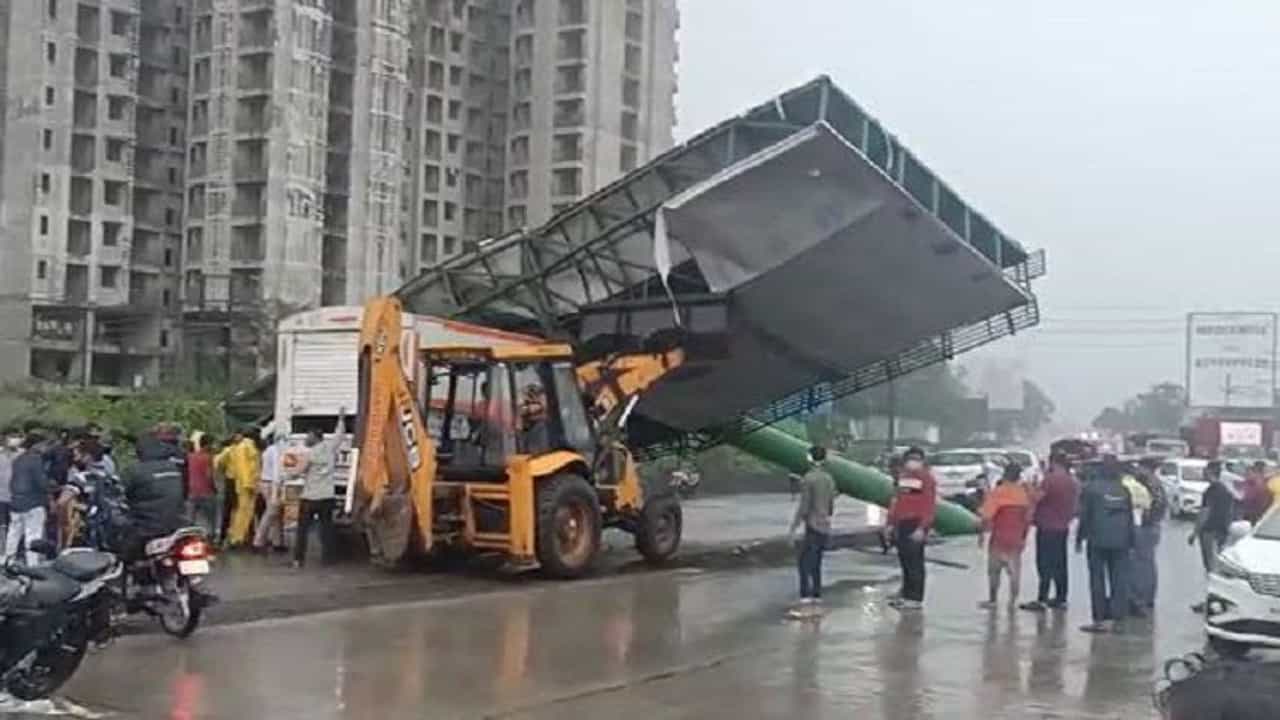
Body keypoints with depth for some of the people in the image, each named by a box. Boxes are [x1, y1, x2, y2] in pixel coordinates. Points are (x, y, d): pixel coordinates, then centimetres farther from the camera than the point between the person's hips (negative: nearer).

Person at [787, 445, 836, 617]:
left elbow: (803, 506, -15)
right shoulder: (829, 479, 10)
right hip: (825, 528, 8)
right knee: (816, 565, 14)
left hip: (813, 527, -8)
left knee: (804, 563, -10)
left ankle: (806, 603, -18)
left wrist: (793, 527, -10)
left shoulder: (809, 479, -13)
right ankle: (816, 600, 15)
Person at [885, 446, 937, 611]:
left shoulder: (927, 478, -7)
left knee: (915, 563, -6)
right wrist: (890, 523, 15)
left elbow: (930, 506, -14)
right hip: (901, 525, 8)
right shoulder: (902, 477, 17)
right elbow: (896, 501, 20)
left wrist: (922, 528, -20)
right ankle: (906, 596, 20)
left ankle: (916, 599, -2)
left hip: (915, 525, -8)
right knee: (904, 561, 12)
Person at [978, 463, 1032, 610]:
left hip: (999, 537, -4)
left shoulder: (997, 492, -11)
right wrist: (1024, 537, 19)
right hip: (1017, 539, 4)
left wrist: (981, 534, -7)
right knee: (1014, 570, 7)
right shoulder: (1024, 494, 3)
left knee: (994, 570, 7)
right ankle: (1013, 601, 6)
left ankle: (992, 600, 11)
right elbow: (1028, 518, 9)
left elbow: (987, 517, -16)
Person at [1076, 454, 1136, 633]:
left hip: (1098, 541, -3)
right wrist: (1130, 542, 17)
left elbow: (1084, 516, -5)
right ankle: (1115, 618, 3)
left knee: (1097, 580, 2)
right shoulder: (1124, 490, 6)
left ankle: (1100, 618, 0)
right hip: (1120, 542, 3)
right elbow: (1130, 518, 10)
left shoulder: (1092, 488, -6)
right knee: (1119, 580, 5)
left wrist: (1079, 538, 4)